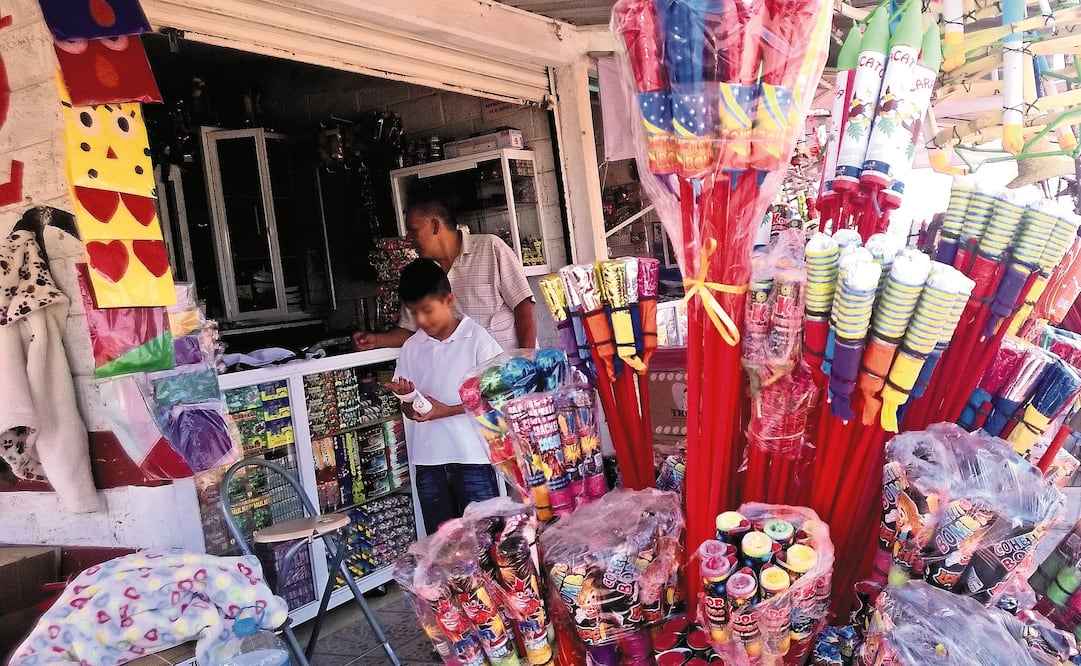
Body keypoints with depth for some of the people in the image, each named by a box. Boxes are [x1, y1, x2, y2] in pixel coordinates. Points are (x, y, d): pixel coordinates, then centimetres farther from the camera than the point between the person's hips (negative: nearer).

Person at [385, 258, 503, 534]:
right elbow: (409, 412, 12)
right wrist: (407, 397, -11)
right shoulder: (411, 348, 9)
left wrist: (446, 410, -16)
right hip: (428, 461, 4)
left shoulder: (477, 339, -5)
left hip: (472, 458, -4)